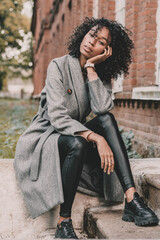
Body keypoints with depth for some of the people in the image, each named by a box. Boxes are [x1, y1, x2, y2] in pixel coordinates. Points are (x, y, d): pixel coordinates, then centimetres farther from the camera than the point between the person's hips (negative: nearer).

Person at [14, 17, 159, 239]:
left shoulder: (102, 76, 3)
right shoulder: (59, 66, -13)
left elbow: (102, 108, -20)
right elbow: (57, 117, -24)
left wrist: (91, 67, -20)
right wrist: (96, 138, -34)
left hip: (77, 138, 5)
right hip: (42, 140, -5)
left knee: (107, 119, -23)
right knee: (77, 143, -37)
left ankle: (131, 199, -31)